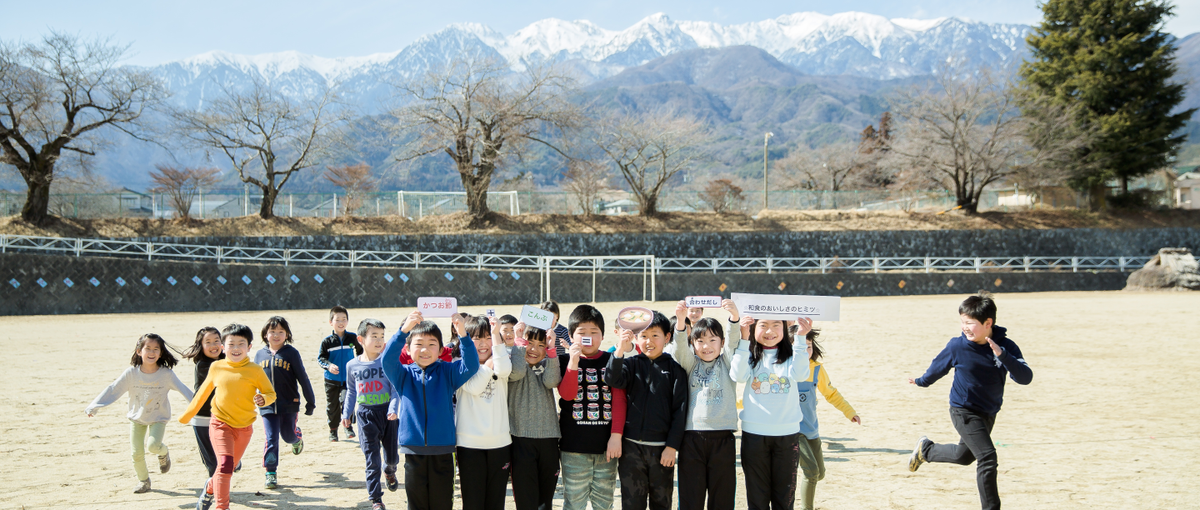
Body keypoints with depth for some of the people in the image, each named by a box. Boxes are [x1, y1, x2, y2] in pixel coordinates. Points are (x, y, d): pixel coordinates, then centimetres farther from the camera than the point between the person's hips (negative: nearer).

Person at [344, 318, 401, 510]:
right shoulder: (352, 365, 1)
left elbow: (395, 387, -6)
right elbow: (351, 391, 15)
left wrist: (393, 408, -18)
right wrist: (346, 413, 15)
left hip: (386, 412, -1)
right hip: (366, 414, 1)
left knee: (392, 454, 9)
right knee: (371, 458, 0)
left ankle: (389, 471, 47)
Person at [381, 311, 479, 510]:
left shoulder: (447, 372, 3)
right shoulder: (404, 375, 3)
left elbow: (470, 366, -13)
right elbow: (388, 360, -16)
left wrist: (463, 334, -29)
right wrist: (404, 330, -32)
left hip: (443, 451, 0)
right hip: (414, 452, 0)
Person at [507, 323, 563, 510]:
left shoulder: (547, 365, 11)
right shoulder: (516, 364, 2)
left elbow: (551, 381, -10)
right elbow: (517, 372, -22)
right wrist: (519, 340, -14)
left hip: (548, 437, 4)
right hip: (522, 437, -4)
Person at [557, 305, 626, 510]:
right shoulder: (564, 360, 5)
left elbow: (619, 400, 1)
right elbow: (566, 394, -10)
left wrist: (616, 435, -7)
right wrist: (573, 361, -19)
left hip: (606, 444, 1)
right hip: (574, 446, -1)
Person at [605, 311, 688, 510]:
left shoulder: (675, 368, 2)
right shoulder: (632, 364, 5)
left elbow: (680, 409, -1)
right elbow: (613, 380, -15)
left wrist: (672, 446, -6)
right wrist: (620, 350, -31)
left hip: (662, 448, -1)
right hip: (632, 447, 1)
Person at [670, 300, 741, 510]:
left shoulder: (726, 362, 9)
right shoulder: (690, 363, 10)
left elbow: (733, 341, -8)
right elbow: (680, 345, -7)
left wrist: (734, 317, -28)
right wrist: (681, 320, -27)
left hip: (723, 438, 0)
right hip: (692, 437, 0)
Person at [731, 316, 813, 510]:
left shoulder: (791, 354, 2)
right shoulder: (749, 354, 2)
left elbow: (800, 374, -19)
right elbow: (738, 375, -18)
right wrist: (744, 339, -26)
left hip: (787, 433, 0)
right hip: (754, 433, 0)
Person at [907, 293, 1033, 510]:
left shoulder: (1006, 346, -14)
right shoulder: (957, 346, -17)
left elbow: (1025, 377, -26)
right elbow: (939, 366, 3)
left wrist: (1003, 355, -39)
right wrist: (922, 381, 19)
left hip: (989, 412, 4)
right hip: (964, 411, -4)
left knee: (965, 456, 24)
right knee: (987, 457, -17)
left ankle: (926, 449, 48)